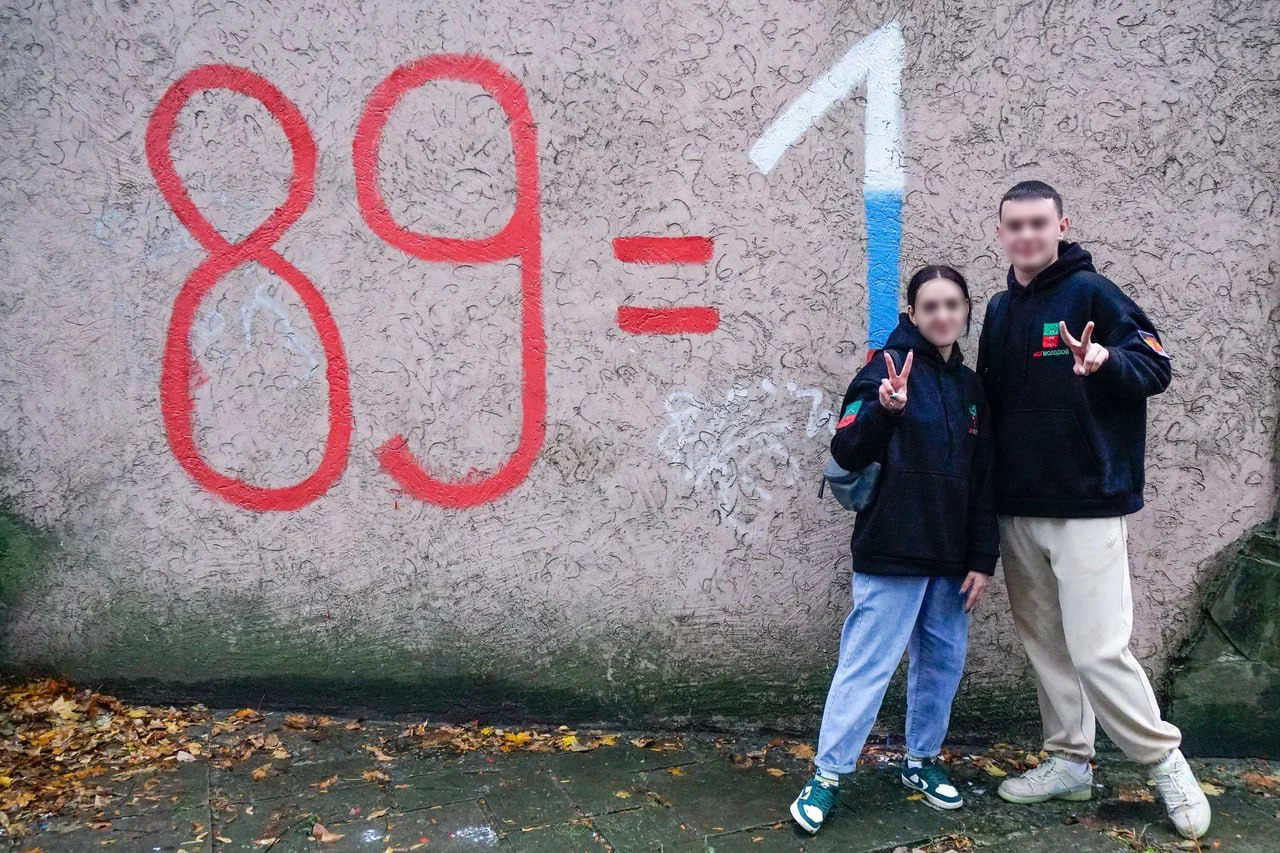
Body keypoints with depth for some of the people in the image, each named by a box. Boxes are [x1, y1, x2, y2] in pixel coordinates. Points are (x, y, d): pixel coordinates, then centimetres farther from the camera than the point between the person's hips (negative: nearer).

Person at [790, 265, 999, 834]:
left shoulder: (970, 386, 11)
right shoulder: (889, 367, -7)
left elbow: (982, 483, 13)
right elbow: (846, 452, -15)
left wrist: (983, 559, 8)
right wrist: (885, 410, -34)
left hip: (950, 559, 6)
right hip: (892, 553, -6)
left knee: (943, 660, 13)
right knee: (867, 663, -4)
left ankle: (922, 759, 31)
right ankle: (827, 775, 7)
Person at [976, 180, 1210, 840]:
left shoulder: (1091, 292, -6)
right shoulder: (1000, 310, 13)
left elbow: (1157, 366, -9)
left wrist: (1108, 361, -30)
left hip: (1087, 506, -6)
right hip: (1017, 510, 6)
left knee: (1097, 649, -7)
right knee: (1044, 644, 12)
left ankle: (1165, 761, 14)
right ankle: (1069, 761, 26)